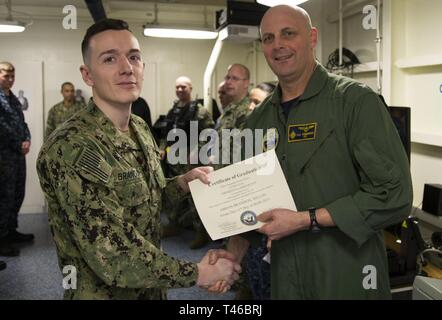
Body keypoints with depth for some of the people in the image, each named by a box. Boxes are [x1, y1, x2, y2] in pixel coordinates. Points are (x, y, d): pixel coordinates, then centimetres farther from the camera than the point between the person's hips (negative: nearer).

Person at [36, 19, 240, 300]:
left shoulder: (140, 128, 0)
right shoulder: (70, 150, -27)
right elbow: (115, 260, -29)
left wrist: (183, 182, -4)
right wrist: (198, 274, -20)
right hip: (104, 293, -7)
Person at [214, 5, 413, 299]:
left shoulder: (356, 101, -12)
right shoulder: (260, 119, 6)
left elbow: (394, 195, -18)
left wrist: (305, 220, -20)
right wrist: (232, 256, -1)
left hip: (347, 278, -5)